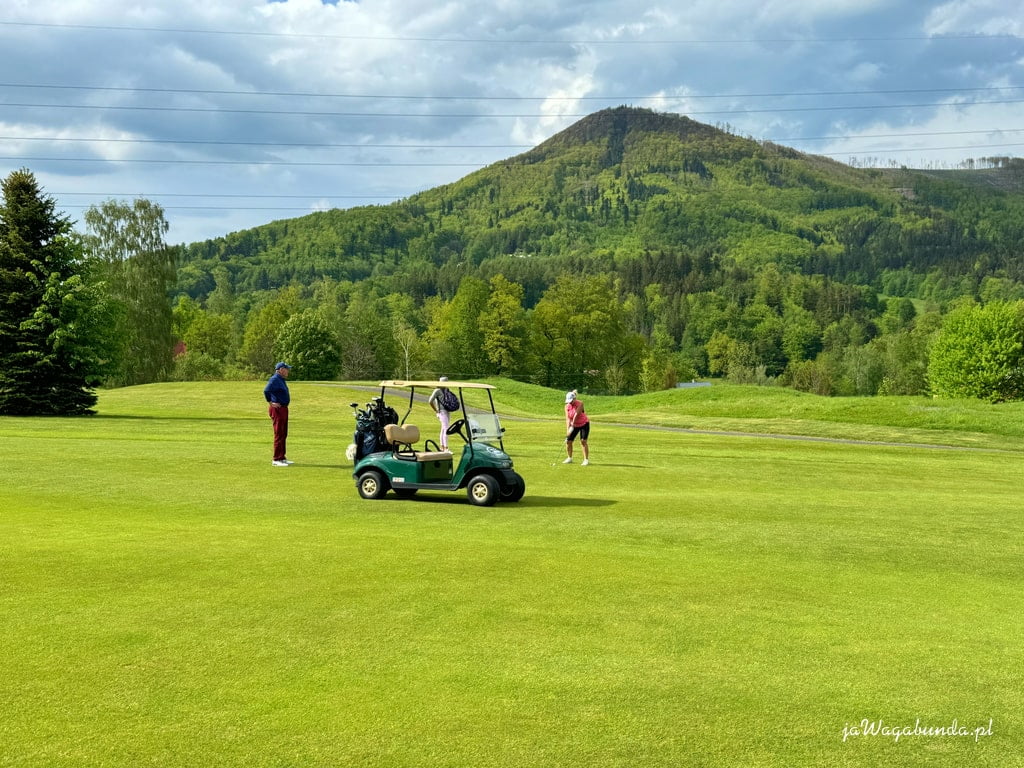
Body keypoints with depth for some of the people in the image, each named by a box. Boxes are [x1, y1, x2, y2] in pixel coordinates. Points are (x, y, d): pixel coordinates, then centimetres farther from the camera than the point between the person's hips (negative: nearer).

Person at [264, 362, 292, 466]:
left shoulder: (281, 380, 16)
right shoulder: (275, 379, -15)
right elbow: (266, 391, -28)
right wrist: (271, 403, -20)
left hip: (283, 408, 10)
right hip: (277, 409, -10)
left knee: (283, 434, 15)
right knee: (279, 434, -8)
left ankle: (282, 458, 22)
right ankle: (276, 459, -5)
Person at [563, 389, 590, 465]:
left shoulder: (580, 403, -22)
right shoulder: (567, 406, -10)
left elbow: (576, 414, -28)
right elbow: (567, 418, -15)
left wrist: (572, 425, -31)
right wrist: (568, 429, -25)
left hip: (584, 424, -5)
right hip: (574, 425, 5)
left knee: (583, 441, -16)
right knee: (568, 441, -1)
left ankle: (586, 459, -9)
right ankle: (569, 458, 16)